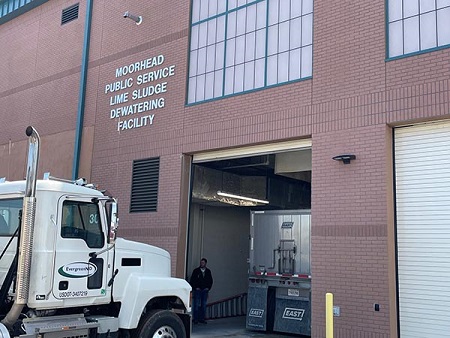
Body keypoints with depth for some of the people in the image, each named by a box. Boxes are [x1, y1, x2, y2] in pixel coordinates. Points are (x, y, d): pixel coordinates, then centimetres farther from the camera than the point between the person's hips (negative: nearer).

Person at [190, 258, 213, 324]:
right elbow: (192, 280, 1)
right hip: (197, 290, -3)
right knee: (196, 305, -5)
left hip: (205, 290, 3)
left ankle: (202, 319, 10)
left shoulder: (208, 271, 10)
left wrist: (208, 288, 3)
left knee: (204, 305, 4)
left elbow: (210, 280, 15)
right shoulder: (196, 271, 2)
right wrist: (195, 288, -7)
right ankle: (196, 319, -1)